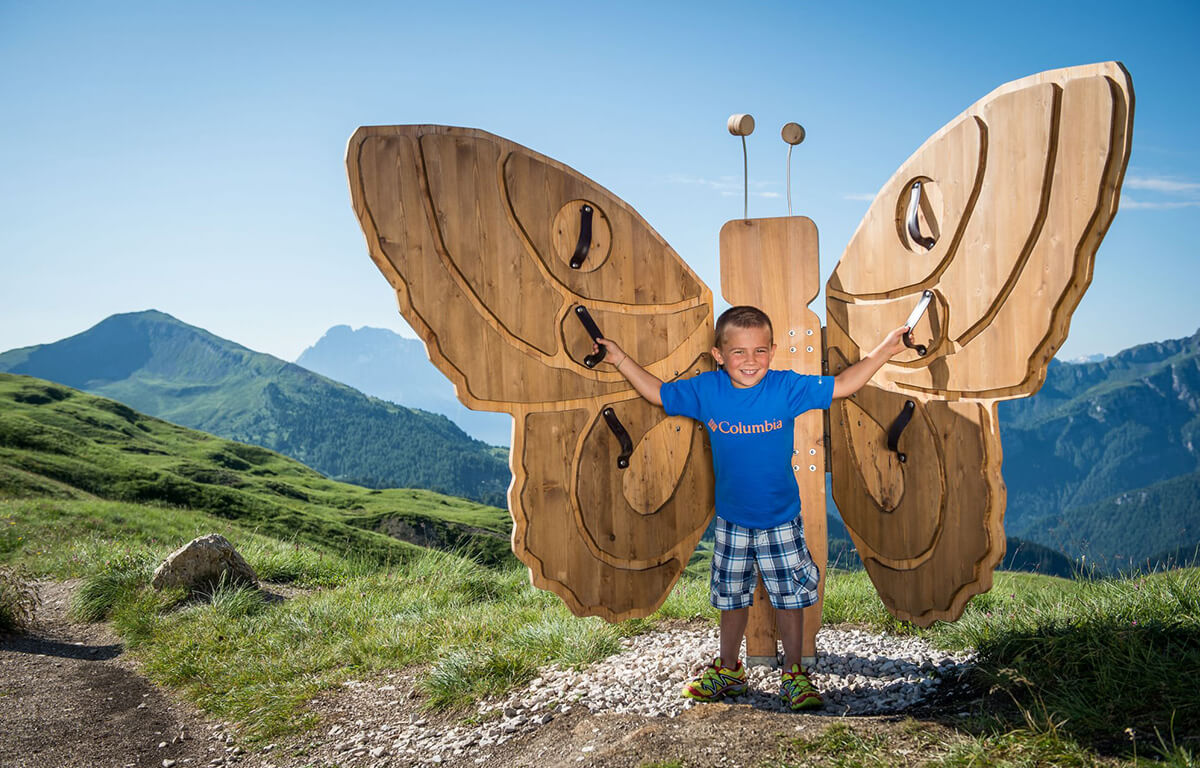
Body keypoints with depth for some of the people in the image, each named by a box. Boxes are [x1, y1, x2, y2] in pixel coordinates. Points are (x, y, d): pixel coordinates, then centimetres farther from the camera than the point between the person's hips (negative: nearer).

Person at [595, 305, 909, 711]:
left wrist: (884, 350, -10)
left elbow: (840, 386, -7)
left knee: (789, 598, 7)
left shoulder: (786, 388, -14)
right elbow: (658, 392, 3)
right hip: (731, 520, 2)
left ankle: (794, 674, 26)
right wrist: (620, 358, 0)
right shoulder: (706, 390, -10)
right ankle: (728, 669, 36)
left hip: (781, 520, -1)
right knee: (731, 598, 16)